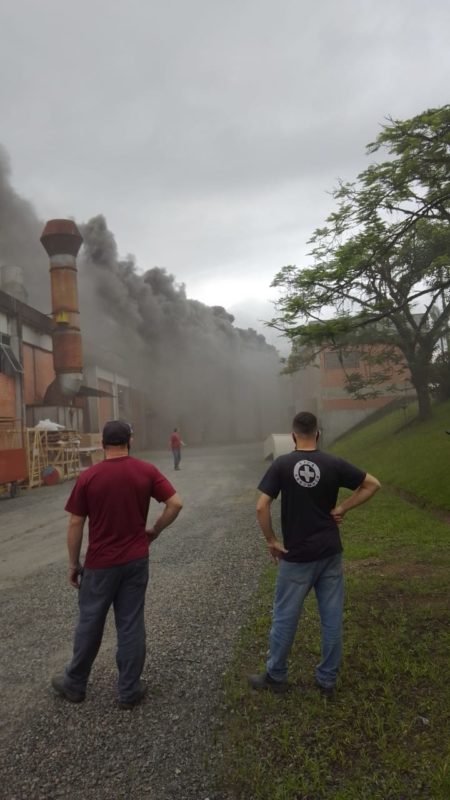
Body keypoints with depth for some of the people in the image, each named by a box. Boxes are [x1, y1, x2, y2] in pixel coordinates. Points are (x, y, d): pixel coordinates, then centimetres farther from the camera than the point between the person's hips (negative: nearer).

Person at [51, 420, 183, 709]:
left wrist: (74, 563, 4)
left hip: (100, 563, -1)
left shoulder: (88, 477, -10)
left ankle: (75, 684, 34)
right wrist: (154, 531, 3)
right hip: (136, 560, 1)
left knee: (90, 624, 15)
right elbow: (176, 504, -10)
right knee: (131, 624, 11)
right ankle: (130, 691, 22)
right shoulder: (147, 471, -7)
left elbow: (75, 524, -7)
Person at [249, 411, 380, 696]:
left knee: (285, 617, 12)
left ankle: (276, 676, 27)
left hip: (296, 556, -2)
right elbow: (373, 484, 1)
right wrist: (342, 508, 1)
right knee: (332, 618, 14)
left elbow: (261, 507, -16)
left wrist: (271, 540, -4)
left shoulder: (282, 464, -11)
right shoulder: (334, 463, -5)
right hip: (330, 553, 3)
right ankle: (328, 678, 27)